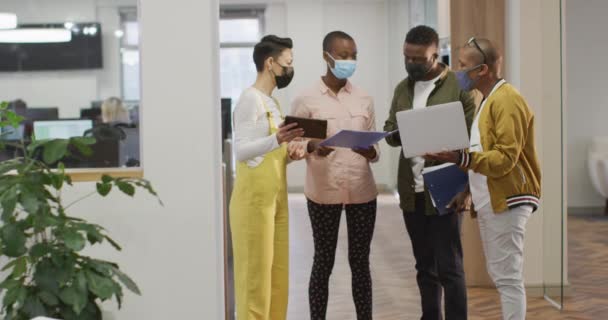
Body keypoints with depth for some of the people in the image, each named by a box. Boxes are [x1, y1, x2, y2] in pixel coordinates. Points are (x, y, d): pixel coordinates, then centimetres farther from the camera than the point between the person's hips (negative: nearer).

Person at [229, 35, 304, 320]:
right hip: (254, 198, -9)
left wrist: (288, 152, 8)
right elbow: (242, 150, -20)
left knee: (277, 271, 10)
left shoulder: (271, 101, 16)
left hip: (275, 198, 9)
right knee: (255, 271, -5)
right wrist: (276, 140, -33)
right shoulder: (250, 99, -11)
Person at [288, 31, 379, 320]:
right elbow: (292, 147, 0)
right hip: (323, 193, -3)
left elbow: (375, 147, 10)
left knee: (360, 262, 9)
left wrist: (371, 152, -13)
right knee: (323, 262, 5)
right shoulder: (306, 100, -3)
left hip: (361, 192, 3)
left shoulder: (364, 99, 8)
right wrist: (313, 147, -21)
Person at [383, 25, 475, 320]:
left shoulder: (460, 87, -8)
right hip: (411, 190, 6)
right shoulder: (402, 88, 12)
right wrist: (396, 134, -6)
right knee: (424, 266, 14)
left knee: (448, 267, -2)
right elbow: (389, 129, 17)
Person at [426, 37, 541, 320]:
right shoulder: (487, 100, 17)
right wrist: (467, 190, 15)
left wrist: (461, 158, -30)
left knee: (508, 277, -6)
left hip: (506, 201, -10)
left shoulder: (507, 100, -14)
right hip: (489, 202, 10)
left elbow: (505, 158, -21)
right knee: (499, 274, 13)